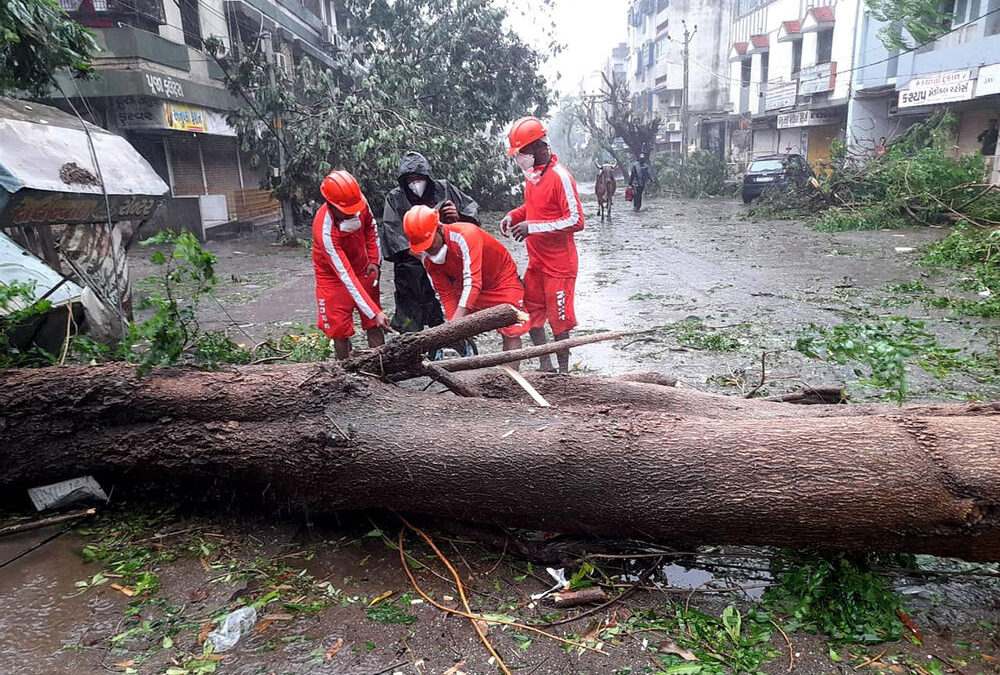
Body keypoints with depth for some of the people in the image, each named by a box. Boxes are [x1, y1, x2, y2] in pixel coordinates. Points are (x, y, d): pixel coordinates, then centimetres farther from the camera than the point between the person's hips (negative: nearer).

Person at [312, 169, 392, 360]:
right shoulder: (325, 231, -36)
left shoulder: (359, 201, -21)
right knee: (340, 330, -1)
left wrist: (374, 260, -4)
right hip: (334, 276, -5)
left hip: (363, 269, 5)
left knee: (374, 326, 4)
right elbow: (347, 278, -37)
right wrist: (375, 313, -40)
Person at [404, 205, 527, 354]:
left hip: (501, 279, -5)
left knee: (511, 332, -10)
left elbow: (472, 281, -41)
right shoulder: (426, 257, -14)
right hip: (463, 285, 6)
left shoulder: (465, 235, -35)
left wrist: (457, 320, -47)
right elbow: (445, 294, -9)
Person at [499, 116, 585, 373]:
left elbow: (576, 220, -23)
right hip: (536, 261, 9)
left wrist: (533, 227, -26)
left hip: (558, 263, -9)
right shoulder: (531, 173, 6)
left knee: (559, 318, 2)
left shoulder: (560, 176, -19)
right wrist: (513, 216, 2)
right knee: (531, 312, 14)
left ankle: (563, 371, 18)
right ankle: (545, 366, 27)